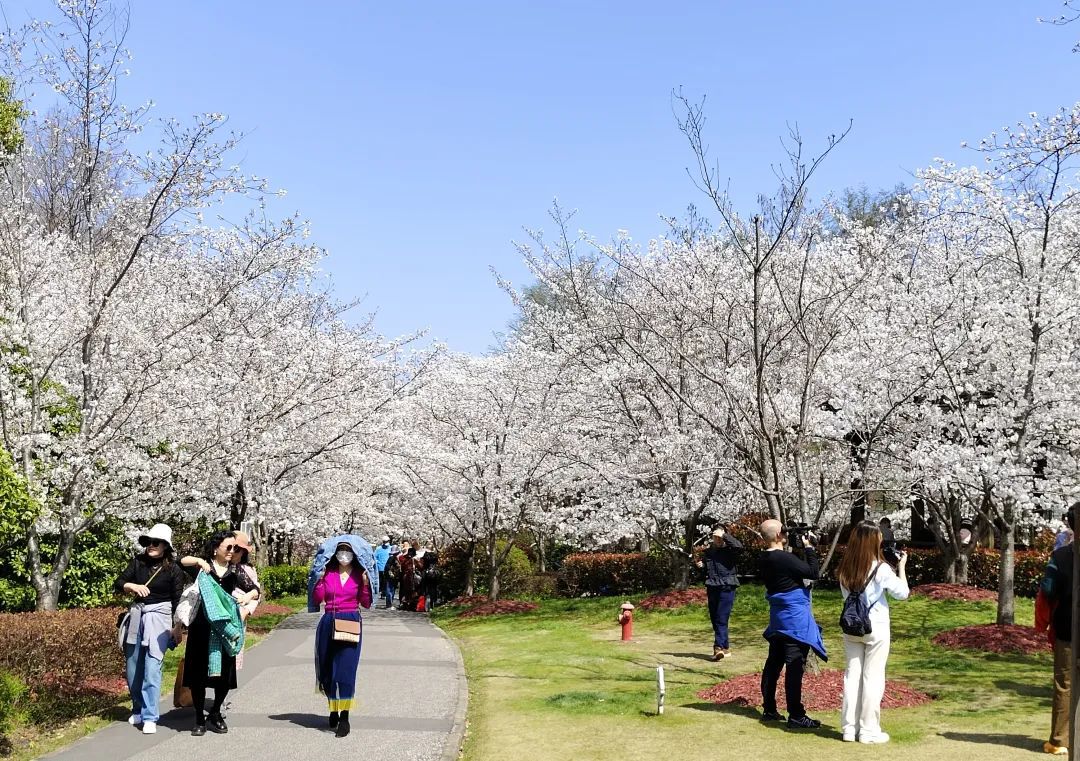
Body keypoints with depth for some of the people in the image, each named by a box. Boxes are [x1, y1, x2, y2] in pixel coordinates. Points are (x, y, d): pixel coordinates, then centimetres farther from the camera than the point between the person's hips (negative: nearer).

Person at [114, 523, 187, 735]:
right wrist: (132, 586, -20)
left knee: (152, 667, -12)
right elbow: (118, 584, 1)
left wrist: (178, 627, -4)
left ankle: (149, 718, -9)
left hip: (159, 618, -4)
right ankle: (138, 709, 29)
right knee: (132, 667, 10)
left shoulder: (173, 569, -4)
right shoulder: (138, 562, 3)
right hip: (136, 615, 4)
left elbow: (178, 600, -1)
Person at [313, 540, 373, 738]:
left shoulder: (359, 575, 4)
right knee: (328, 668, 8)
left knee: (346, 669, -10)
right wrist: (320, 578, -9)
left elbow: (366, 603, 2)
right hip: (329, 623, 2)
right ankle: (333, 709, 28)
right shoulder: (328, 573, 6)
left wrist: (365, 583, -10)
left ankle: (344, 717, -10)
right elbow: (318, 598, -1)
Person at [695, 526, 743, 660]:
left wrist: (724, 535, -21)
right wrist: (700, 566, 6)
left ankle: (719, 647, -18)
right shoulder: (708, 552, 15)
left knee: (721, 619, -15)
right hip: (712, 588, 6)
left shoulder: (729, 550, 0)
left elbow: (739, 546, -23)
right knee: (714, 619, 9)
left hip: (727, 588, -6)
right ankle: (725, 647, 20)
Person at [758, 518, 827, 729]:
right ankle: (796, 716, -5)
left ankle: (769, 710, 22)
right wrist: (808, 548, -7)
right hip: (795, 617, -9)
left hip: (778, 617, 9)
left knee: (774, 663, 14)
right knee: (795, 666, -7)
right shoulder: (785, 558, -21)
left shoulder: (765, 559, 7)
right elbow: (813, 573, -16)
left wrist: (801, 551, 10)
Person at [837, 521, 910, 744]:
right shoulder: (881, 569, -15)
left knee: (852, 675, 10)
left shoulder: (845, 569, 0)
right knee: (873, 678, 3)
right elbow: (903, 593, -7)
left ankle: (849, 728, 14)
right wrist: (901, 566, 4)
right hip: (876, 629, -5)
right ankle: (869, 731, 7)